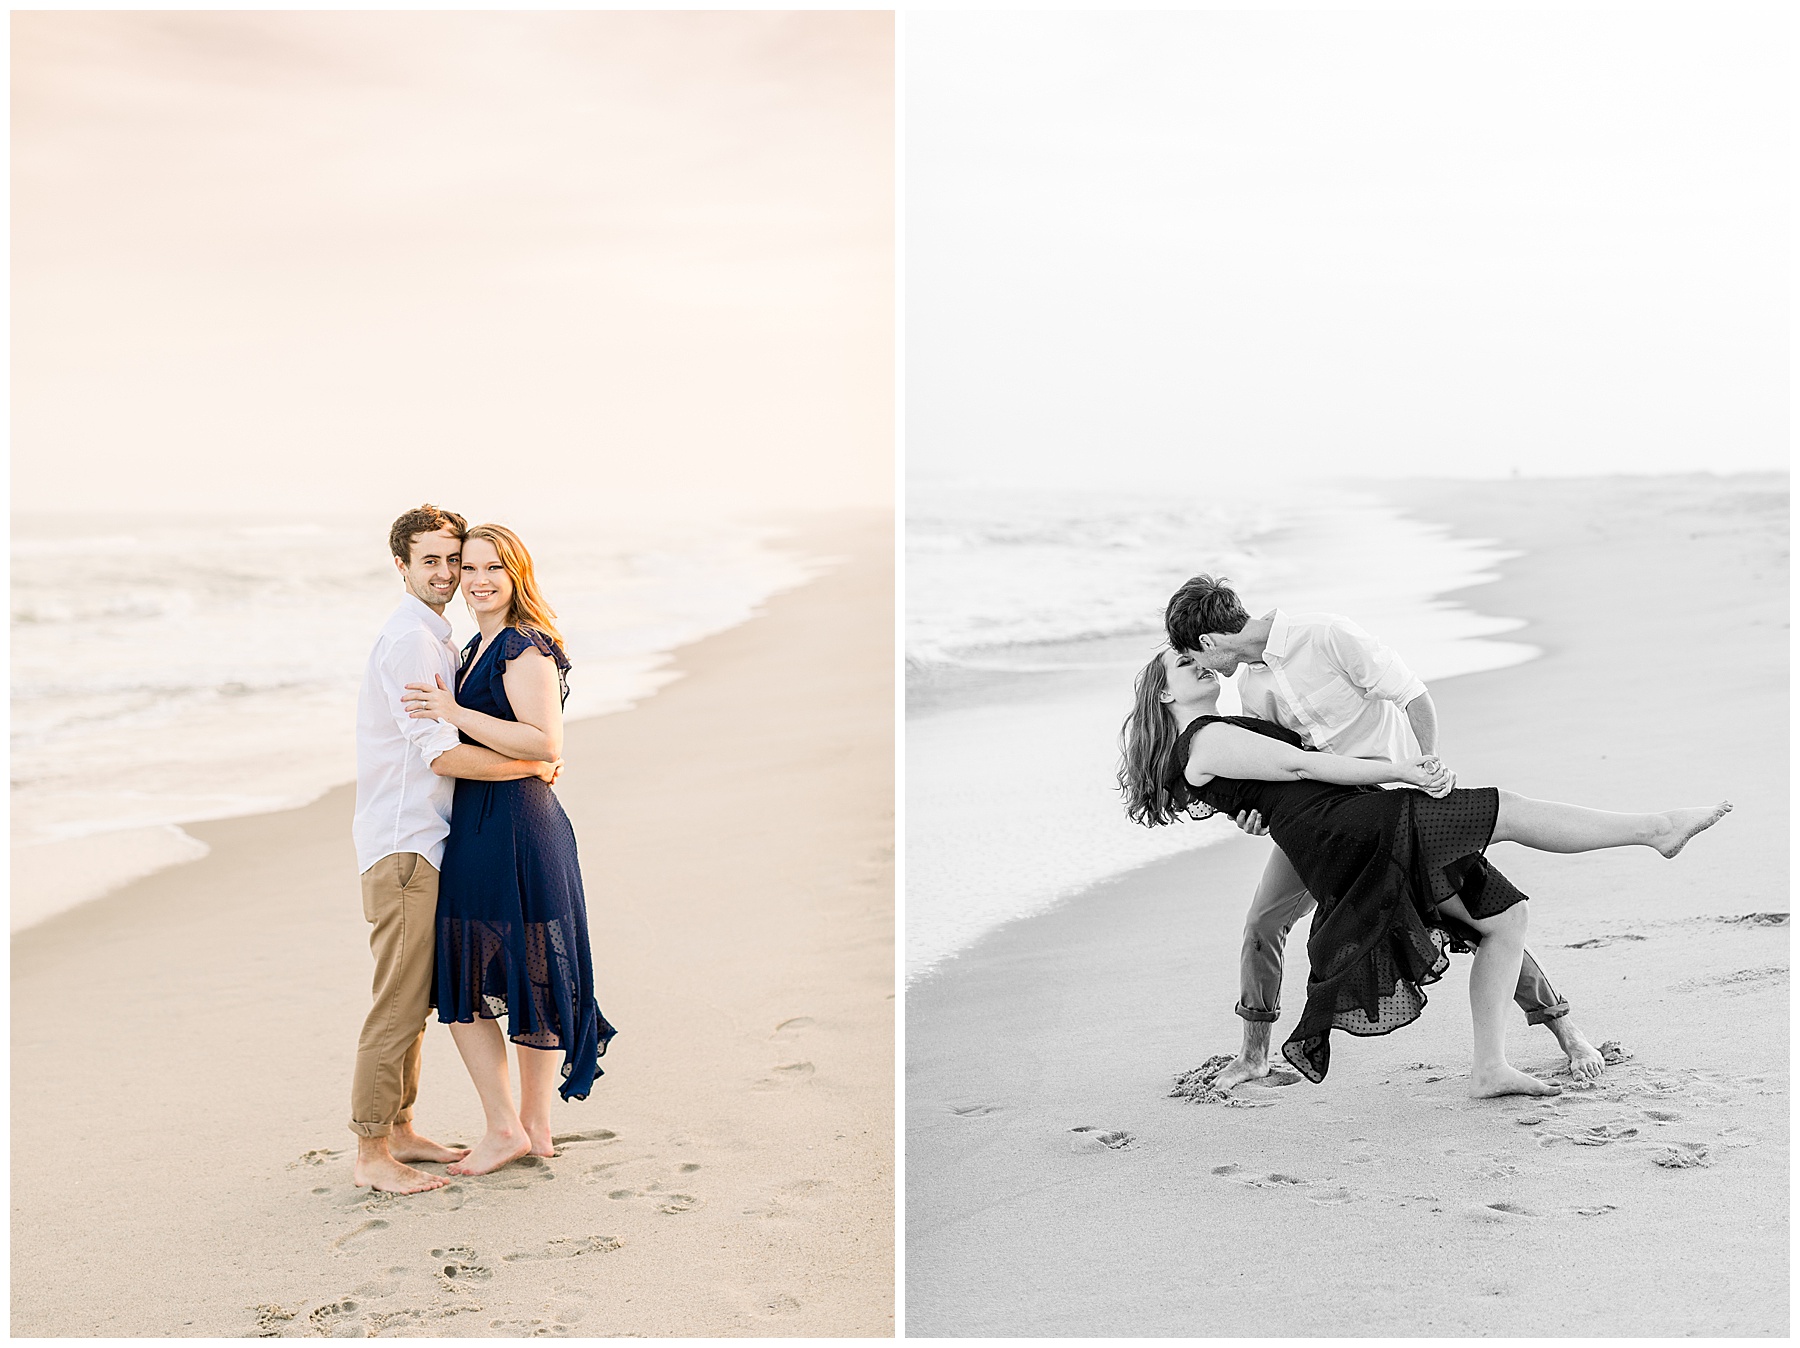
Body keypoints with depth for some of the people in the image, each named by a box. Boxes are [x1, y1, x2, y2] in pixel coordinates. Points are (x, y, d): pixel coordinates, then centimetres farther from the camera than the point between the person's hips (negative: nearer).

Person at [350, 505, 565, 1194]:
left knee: (415, 999, 15)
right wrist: (534, 767, -12)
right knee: (397, 1004, -7)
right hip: (402, 846, -10)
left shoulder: (435, 640, 18)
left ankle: (400, 1130, 24)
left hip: (421, 841, 10)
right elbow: (443, 753, -21)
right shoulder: (409, 640, -15)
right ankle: (371, 1152, -2)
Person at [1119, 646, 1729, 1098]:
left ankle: (1490, 1067, 5)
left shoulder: (1229, 734, 30)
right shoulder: (1205, 743, -1)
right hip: (1340, 833, -10)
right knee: (1509, 810, -16)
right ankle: (1654, 829, -13)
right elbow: (1299, 766, -8)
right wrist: (1398, 772, -9)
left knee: (1506, 916, 7)